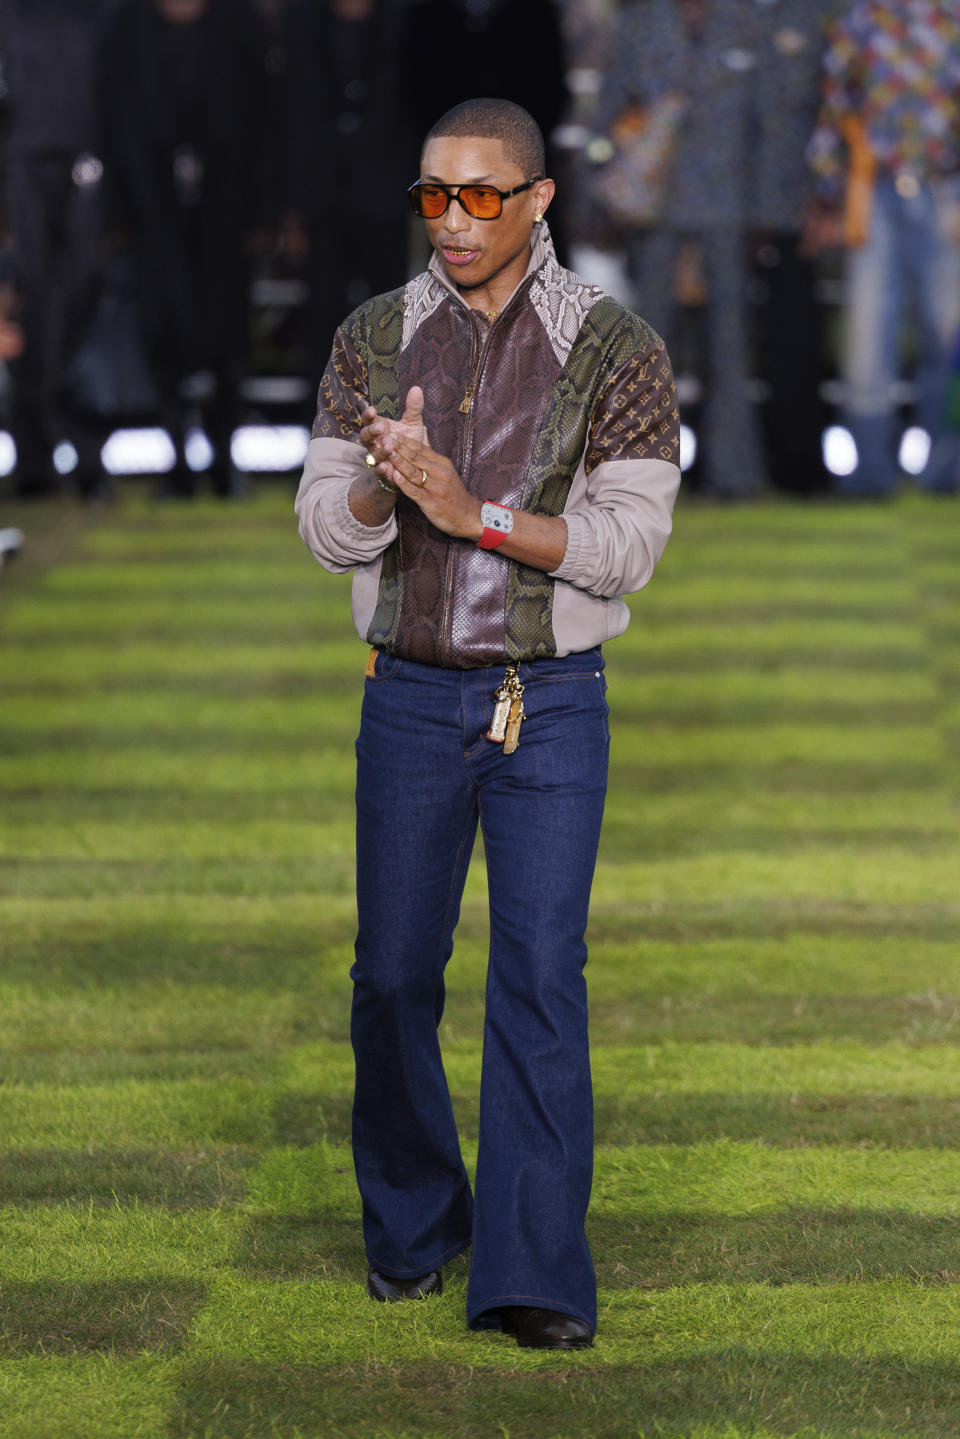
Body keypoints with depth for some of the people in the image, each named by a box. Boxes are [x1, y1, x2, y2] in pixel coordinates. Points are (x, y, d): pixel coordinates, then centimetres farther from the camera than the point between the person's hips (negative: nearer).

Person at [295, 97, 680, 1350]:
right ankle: (412, 1224, 26)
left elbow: (630, 544, -12)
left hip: (552, 705, -2)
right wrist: (384, 484, -24)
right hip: (409, 700, 3)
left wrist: (477, 513, -24)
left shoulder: (618, 352, -6)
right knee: (393, 976, 6)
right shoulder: (374, 341, 2)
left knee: (540, 976, -9)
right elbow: (328, 530, -1)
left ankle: (536, 1276, -9)